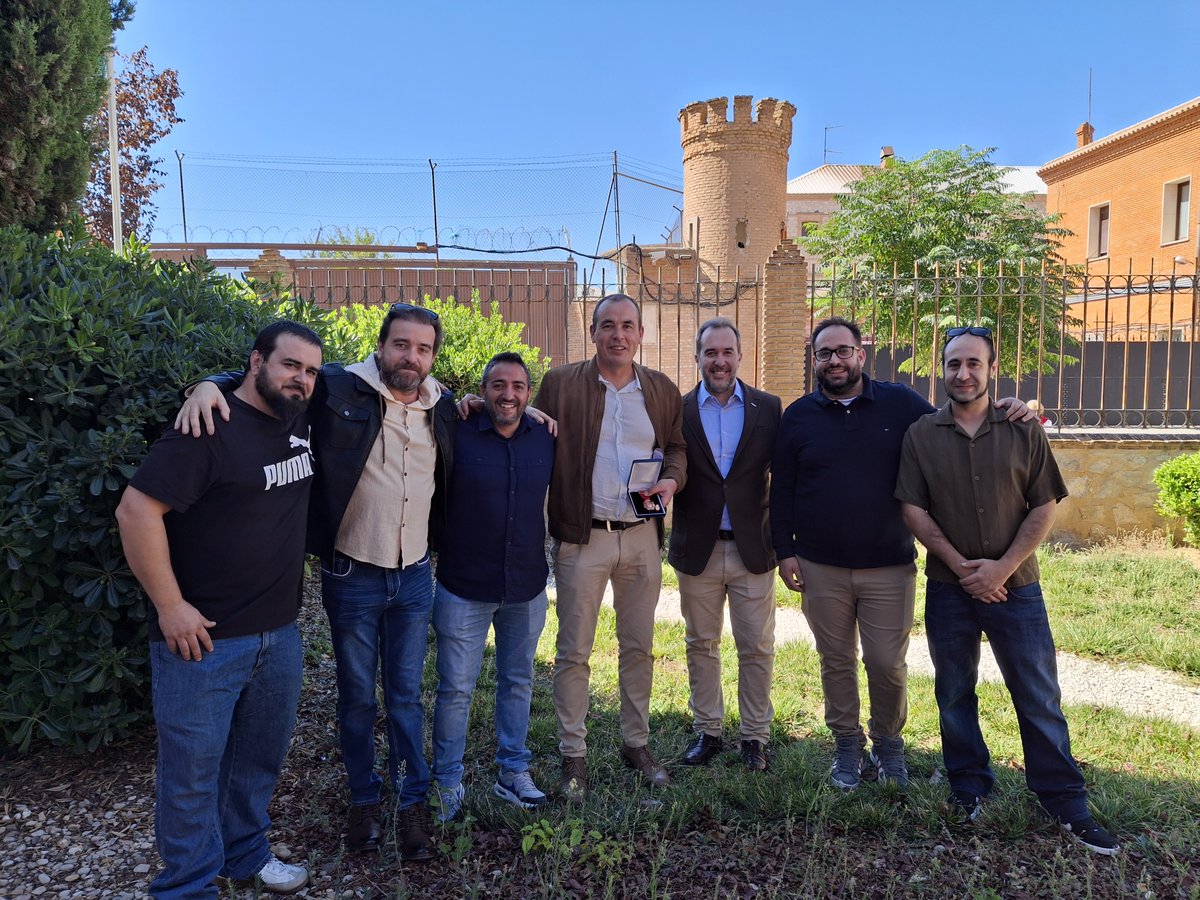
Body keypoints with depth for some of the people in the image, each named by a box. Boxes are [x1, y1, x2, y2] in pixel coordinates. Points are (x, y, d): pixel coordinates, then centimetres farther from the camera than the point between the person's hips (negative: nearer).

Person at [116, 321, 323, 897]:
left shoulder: (301, 421, 4)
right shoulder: (211, 429, -17)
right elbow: (136, 510, -19)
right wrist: (169, 606, -18)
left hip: (280, 633, 7)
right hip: (205, 637, -7)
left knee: (260, 758, 20)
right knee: (193, 767, 8)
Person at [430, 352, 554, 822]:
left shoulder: (545, 440, 0)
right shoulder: (456, 436, -11)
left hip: (527, 589, 4)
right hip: (463, 589, -3)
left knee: (518, 682, 17)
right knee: (455, 689, 5)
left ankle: (513, 771, 35)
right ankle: (447, 781, 25)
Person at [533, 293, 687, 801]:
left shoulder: (663, 391, 8)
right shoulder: (560, 384, -2)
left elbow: (677, 448, 15)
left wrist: (671, 479, -4)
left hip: (642, 537, 3)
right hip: (582, 537, -3)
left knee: (639, 647, 14)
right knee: (573, 652, 4)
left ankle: (636, 743, 31)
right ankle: (573, 755, 20)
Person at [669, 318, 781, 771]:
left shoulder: (768, 408, 1)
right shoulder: (677, 410, 0)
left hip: (753, 548, 0)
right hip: (698, 549, 1)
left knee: (757, 648, 8)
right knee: (701, 645, 13)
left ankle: (755, 735, 25)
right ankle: (707, 731, 29)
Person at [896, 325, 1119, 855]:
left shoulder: (1024, 431, 0)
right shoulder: (921, 435, 0)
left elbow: (1044, 507, -2)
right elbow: (913, 509, -3)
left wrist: (1002, 568, -12)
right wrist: (962, 566, -11)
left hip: (1015, 587, -1)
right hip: (948, 588, 1)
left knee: (1039, 698, 6)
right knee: (954, 695, 12)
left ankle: (1066, 805, 21)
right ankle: (969, 792, 29)